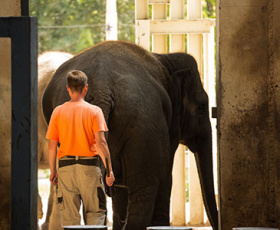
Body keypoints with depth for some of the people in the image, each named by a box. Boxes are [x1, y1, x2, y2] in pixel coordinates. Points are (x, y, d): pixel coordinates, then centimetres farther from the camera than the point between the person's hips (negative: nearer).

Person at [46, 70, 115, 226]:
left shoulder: (58, 112, 4)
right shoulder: (94, 111, -2)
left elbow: (52, 145, 4)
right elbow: (100, 142, -10)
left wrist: (53, 171, 13)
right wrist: (109, 169, -7)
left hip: (66, 167, 2)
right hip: (89, 166, -2)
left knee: (69, 217, 5)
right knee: (96, 212, 5)